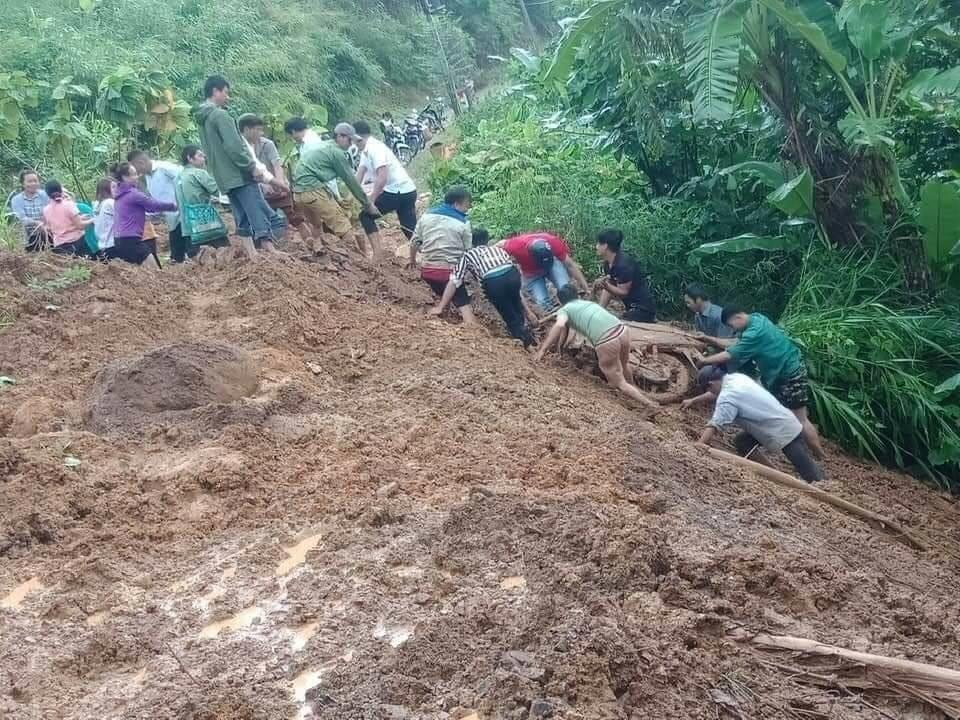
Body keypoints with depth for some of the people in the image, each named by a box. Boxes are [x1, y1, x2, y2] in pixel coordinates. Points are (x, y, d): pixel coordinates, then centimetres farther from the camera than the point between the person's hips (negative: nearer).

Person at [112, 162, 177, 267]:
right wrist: (174, 206, 7)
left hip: (120, 240, 10)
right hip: (130, 240, -10)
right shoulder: (132, 193, -11)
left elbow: (148, 206, 20)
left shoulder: (121, 194, 16)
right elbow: (154, 204, -7)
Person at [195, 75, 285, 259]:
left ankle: (252, 256, 8)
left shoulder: (201, 119, 17)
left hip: (225, 178, 9)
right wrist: (251, 166, -11)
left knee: (243, 220, 9)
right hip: (240, 175, -9)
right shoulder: (220, 115, -13)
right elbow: (234, 147, -19)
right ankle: (270, 251, -10)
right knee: (259, 216, -8)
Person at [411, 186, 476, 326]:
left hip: (427, 269, 5)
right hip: (450, 270, -5)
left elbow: (414, 242, 12)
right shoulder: (463, 223, -5)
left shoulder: (427, 215, 7)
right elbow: (468, 252, -2)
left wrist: (412, 259, 28)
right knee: (463, 304, -8)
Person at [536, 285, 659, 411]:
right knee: (623, 364, 36)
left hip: (606, 342, -6)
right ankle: (632, 387, 56)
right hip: (622, 331, 6)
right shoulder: (588, 302, 31)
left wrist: (543, 349, -4)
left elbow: (559, 325, -7)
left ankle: (649, 404, 5)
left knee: (619, 383, 12)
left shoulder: (564, 310, 14)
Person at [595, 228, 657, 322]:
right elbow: (609, 288, 6)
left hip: (642, 308, -9)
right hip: (631, 307, 9)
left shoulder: (624, 264, -24)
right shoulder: (607, 264, 5)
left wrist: (605, 286, -36)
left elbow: (623, 292, -21)